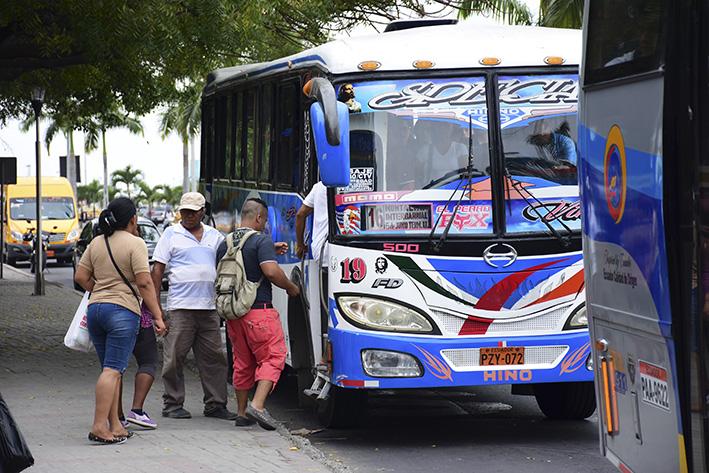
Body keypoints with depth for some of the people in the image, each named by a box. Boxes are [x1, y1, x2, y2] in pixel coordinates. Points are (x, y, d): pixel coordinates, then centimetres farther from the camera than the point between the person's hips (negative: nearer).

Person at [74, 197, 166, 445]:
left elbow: (80, 277, 12)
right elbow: (144, 283, -12)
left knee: (113, 369, 13)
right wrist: (158, 316, -9)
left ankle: (115, 425, 13)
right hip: (123, 310, -7)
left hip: (95, 309, 7)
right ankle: (99, 426, -17)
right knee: (112, 370, -10)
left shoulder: (96, 243, 12)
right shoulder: (135, 243, -7)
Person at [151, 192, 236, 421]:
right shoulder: (171, 234, 3)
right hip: (180, 307, -4)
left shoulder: (214, 236, 14)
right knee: (175, 358, -2)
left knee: (214, 358, 5)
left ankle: (215, 404, 11)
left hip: (209, 307, 4)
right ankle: (173, 404, 6)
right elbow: (158, 268, 2)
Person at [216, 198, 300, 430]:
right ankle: (257, 405, -18)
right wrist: (291, 287, -3)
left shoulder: (225, 244, 12)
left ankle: (242, 413, 18)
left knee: (242, 362, 16)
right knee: (273, 357, -3)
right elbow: (271, 271, -20)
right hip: (258, 310, -7)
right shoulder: (261, 240, -9)